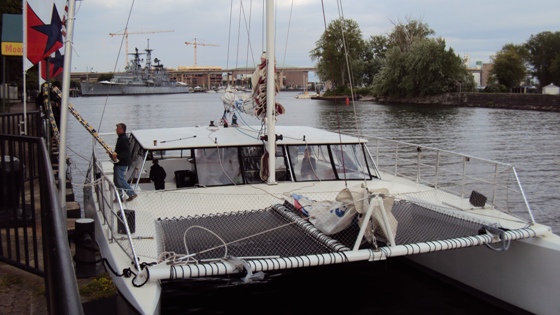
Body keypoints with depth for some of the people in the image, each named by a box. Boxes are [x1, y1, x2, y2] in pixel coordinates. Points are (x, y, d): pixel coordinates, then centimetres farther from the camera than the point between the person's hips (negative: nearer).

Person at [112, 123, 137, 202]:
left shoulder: (124, 139, -18)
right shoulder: (121, 138, 14)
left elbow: (126, 152, -26)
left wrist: (117, 156, -31)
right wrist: (113, 153, 12)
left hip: (122, 163, -11)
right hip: (118, 163, 11)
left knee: (120, 180, -10)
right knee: (116, 180, 13)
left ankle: (132, 194, -2)